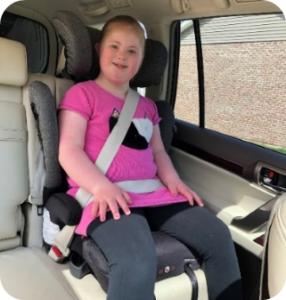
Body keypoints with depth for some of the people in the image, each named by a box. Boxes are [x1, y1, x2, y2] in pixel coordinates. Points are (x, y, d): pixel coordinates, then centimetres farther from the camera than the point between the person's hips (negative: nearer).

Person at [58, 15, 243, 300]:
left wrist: (173, 181, 1)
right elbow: (69, 152, -6)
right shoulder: (82, 93, 4)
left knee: (218, 236, -5)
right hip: (107, 198, -6)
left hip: (152, 193, 7)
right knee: (137, 262, -35)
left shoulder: (146, 105, 24)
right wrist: (101, 187, -23)